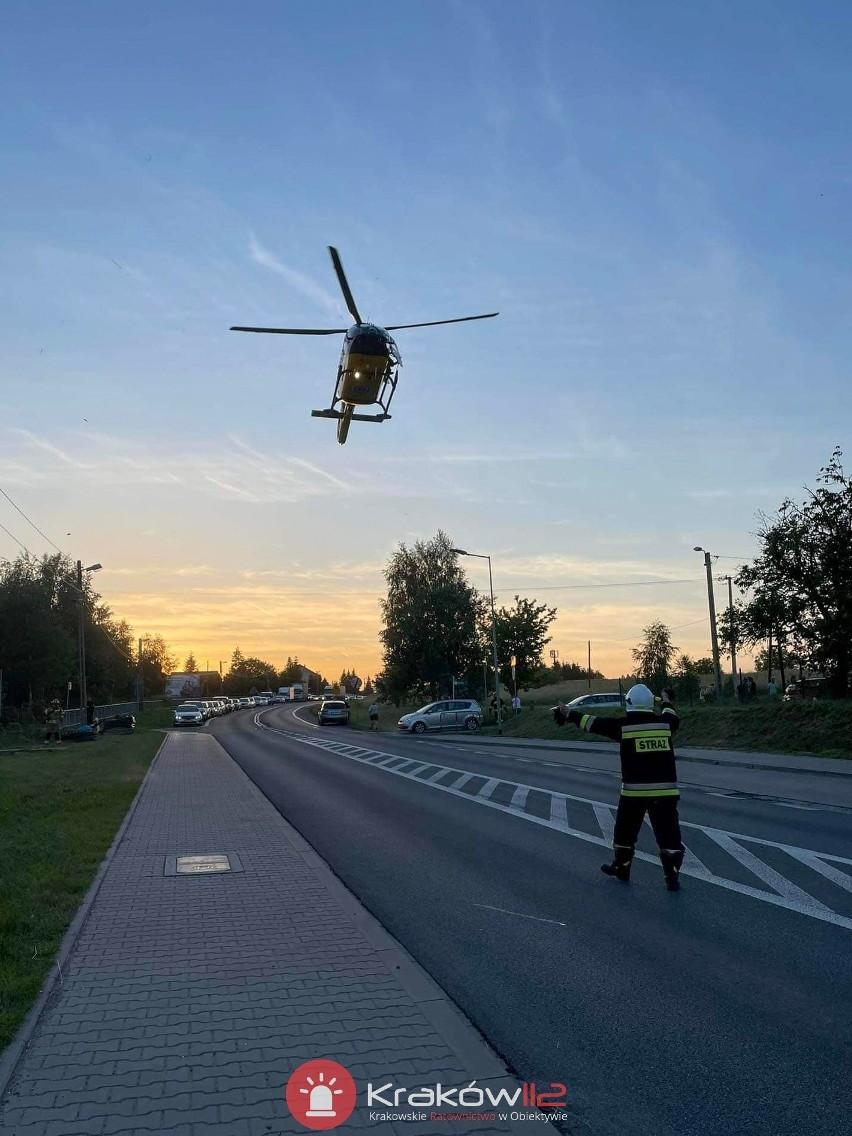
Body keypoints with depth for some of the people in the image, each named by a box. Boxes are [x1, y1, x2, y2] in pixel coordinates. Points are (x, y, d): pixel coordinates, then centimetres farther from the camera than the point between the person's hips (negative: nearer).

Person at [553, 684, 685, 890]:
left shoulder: (622, 726, -5)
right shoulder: (664, 723, 3)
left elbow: (591, 722, 2)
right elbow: (672, 717, 28)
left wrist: (567, 714, 14)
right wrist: (665, 703, 49)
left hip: (634, 791, -2)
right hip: (665, 790, 2)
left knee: (626, 831, 17)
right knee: (668, 834, 5)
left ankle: (621, 868, 31)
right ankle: (672, 877, 3)